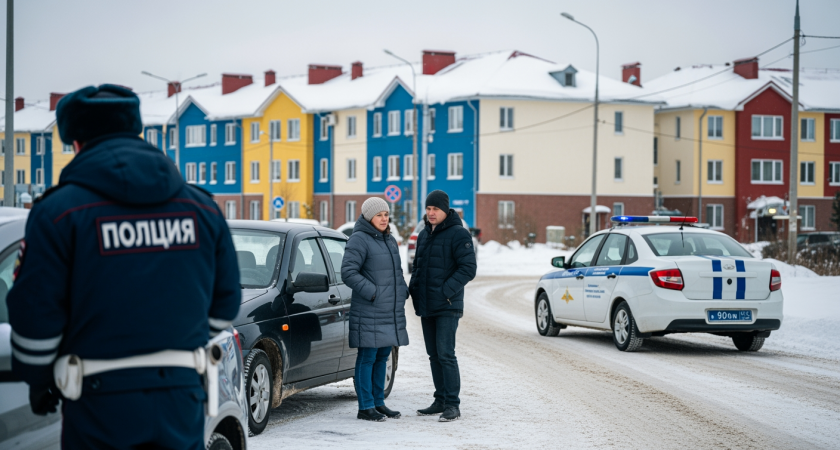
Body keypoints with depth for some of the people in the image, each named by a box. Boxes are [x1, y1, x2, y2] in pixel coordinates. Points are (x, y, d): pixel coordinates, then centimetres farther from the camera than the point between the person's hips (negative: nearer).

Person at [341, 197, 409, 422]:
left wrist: (403, 292, 10)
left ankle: (378, 403, 19)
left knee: (382, 357, 12)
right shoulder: (359, 240, -10)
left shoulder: (389, 240, 16)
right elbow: (348, 272, -17)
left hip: (391, 311, 8)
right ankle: (365, 407, -1)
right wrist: (372, 292, -20)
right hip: (369, 312, -8)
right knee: (367, 358, -5)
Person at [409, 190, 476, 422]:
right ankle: (440, 401, 17)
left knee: (445, 354, -12)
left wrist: (445, 292, -20)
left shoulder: (458, 234, -9)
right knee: (434, 355, 10)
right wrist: (414, 289, 5)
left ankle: (453, 405, -9)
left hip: (447, 306, -8)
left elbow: (468, 269, -14)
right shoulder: (424, 235, 15)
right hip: (426, 306, 8)